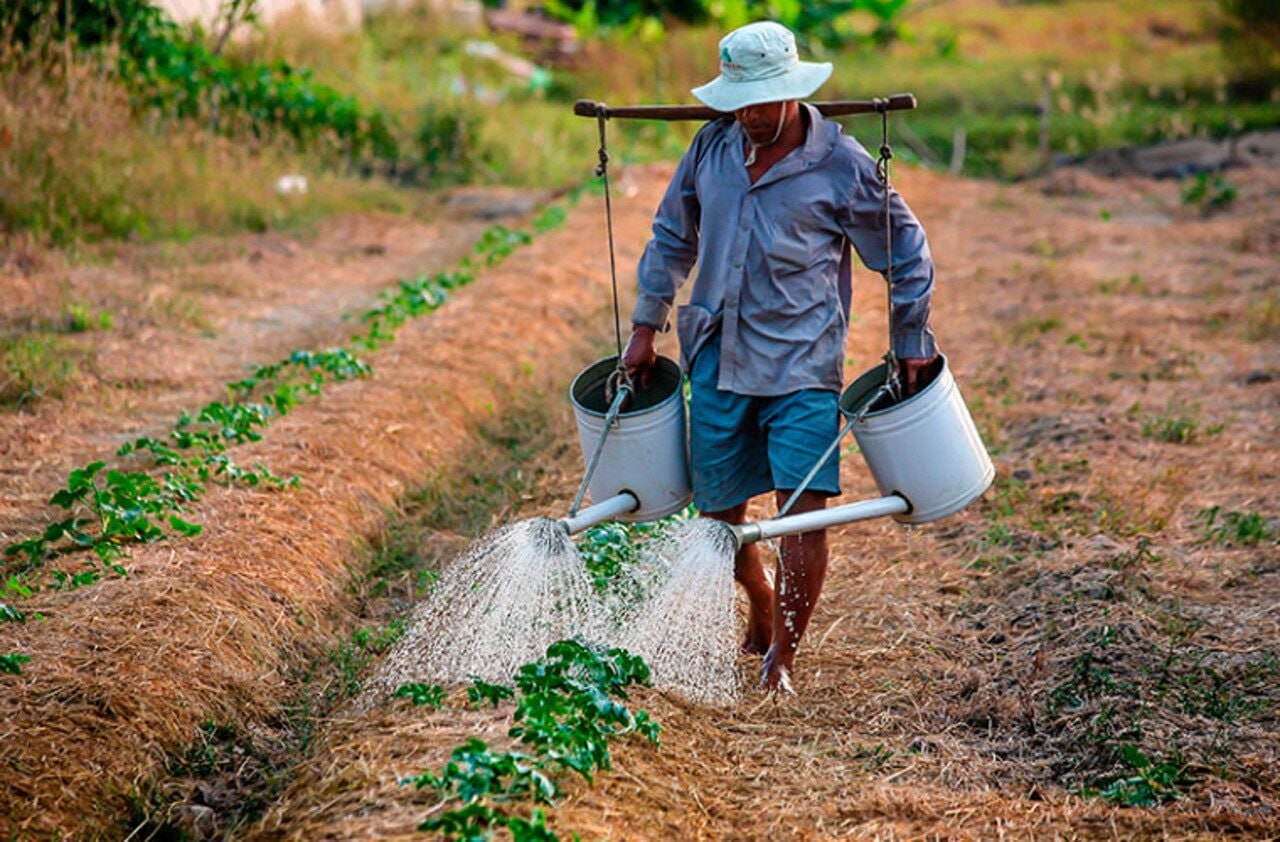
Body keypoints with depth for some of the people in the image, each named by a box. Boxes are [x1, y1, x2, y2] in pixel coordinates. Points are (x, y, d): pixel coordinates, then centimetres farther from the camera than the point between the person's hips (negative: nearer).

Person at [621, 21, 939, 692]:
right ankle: (762, 609, 37)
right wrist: (646, 325, 15)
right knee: (718, 508, 9)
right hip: (717, 359, 4)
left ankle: (783, 654, -1)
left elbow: (905, 252, 4)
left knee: (804, 505, -13)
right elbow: (672, 237, 17)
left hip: (802, 363, -4)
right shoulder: (712, 147, 3)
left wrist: (910, 345, 6)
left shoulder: (842, 166, -7)